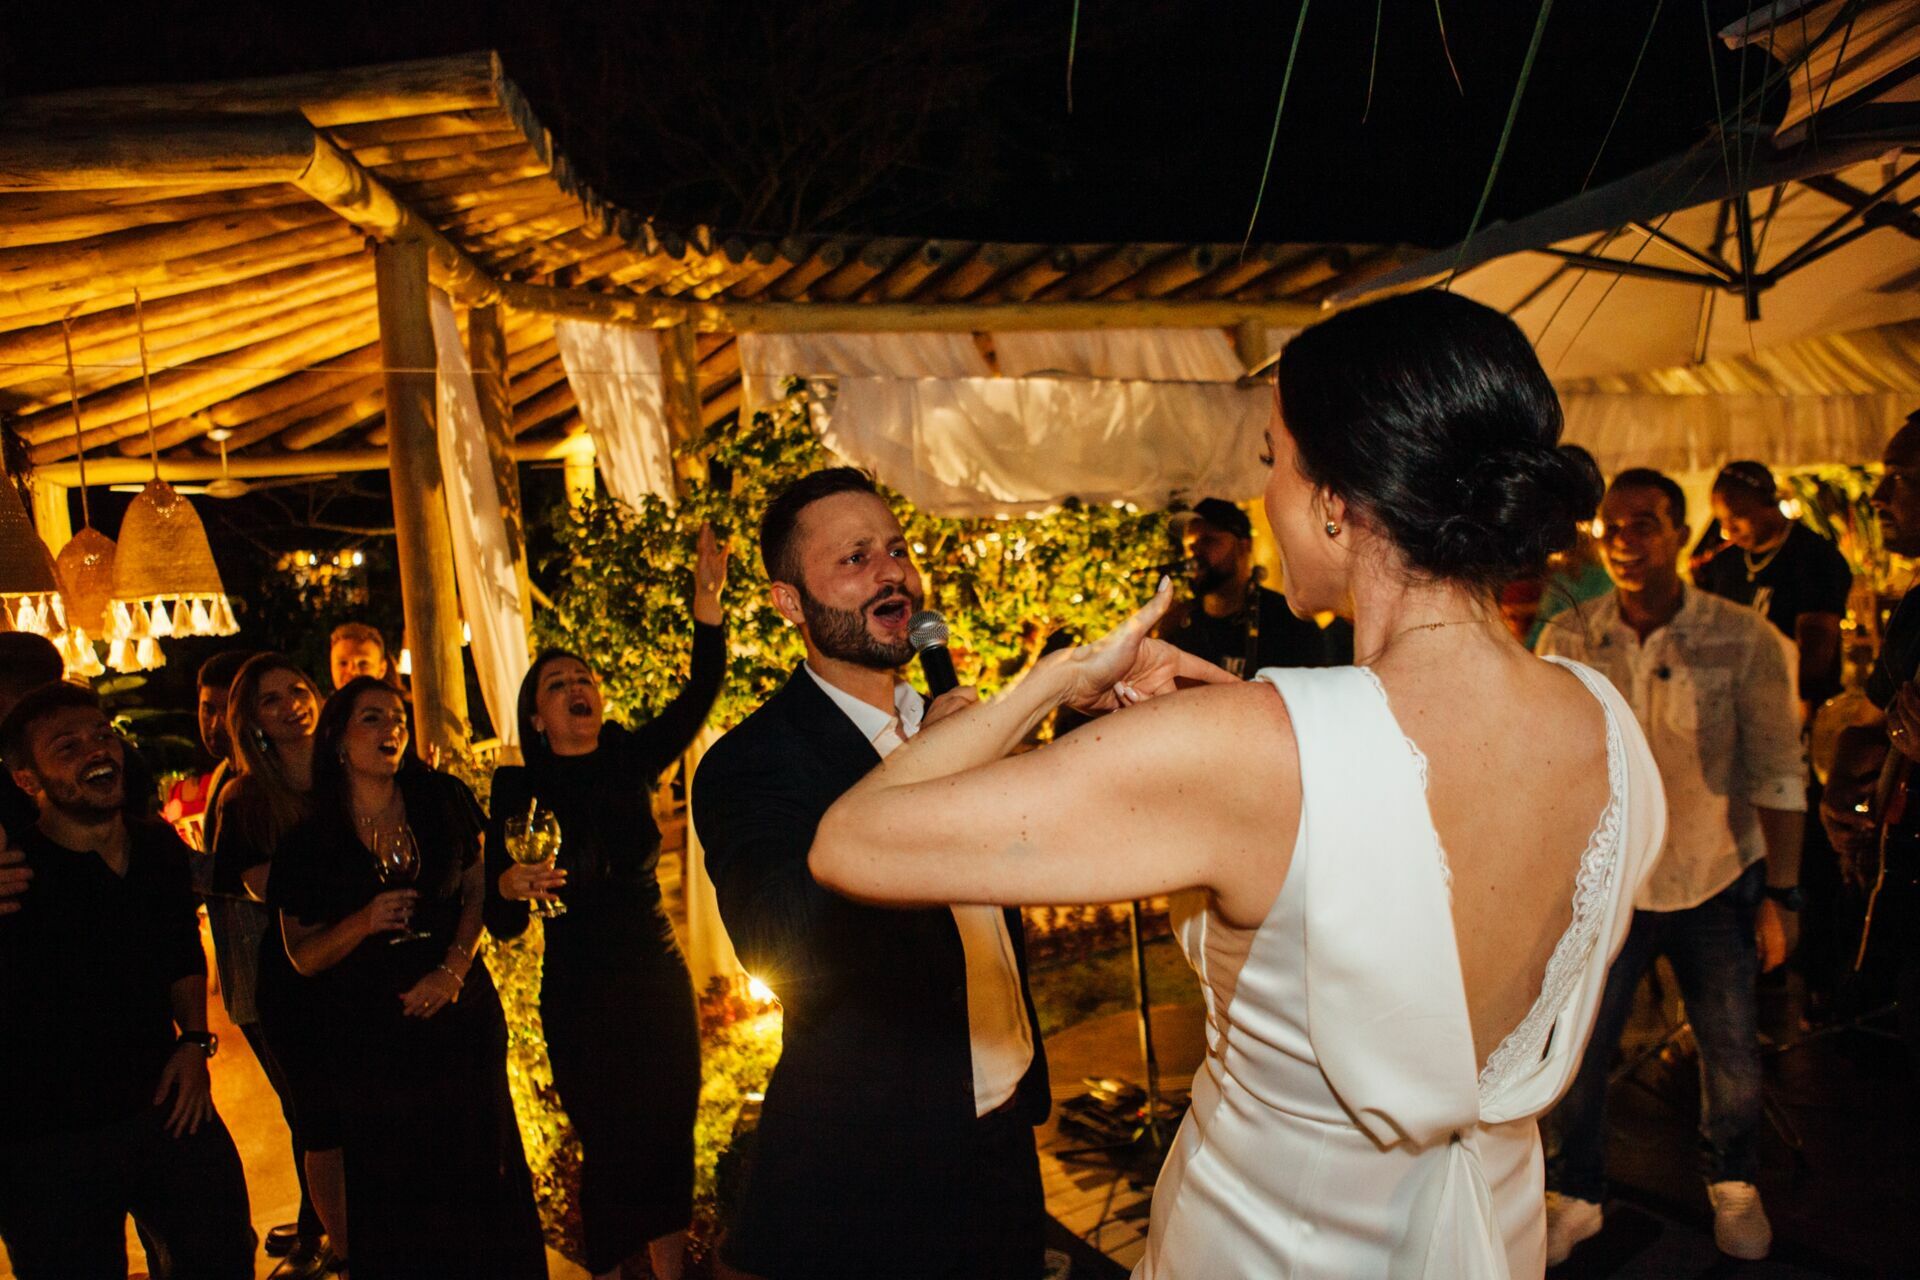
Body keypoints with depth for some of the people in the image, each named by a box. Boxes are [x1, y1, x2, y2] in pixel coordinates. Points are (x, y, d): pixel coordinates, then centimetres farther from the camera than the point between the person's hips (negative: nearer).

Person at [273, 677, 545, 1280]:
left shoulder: (443, 801, -3)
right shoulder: (310, 841, -6)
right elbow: (303, 956, -1)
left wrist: (452, 971, -8)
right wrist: (365, 921, -19)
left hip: (462, 1016, 1)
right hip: (371, 1038, -1)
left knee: (480, 1169, 8)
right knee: (395, 1194, 10)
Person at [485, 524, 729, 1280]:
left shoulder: (631, 760, 0)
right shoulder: (519, 790, -5)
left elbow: (698, 700, -18)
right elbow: (502, 925, -5)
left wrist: (707, 610, -33)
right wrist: (508, 885, -29)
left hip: (658, 979, 3)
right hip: (580, 996, -3)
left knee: (670, 1133, 12)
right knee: (610, 1147, 3)